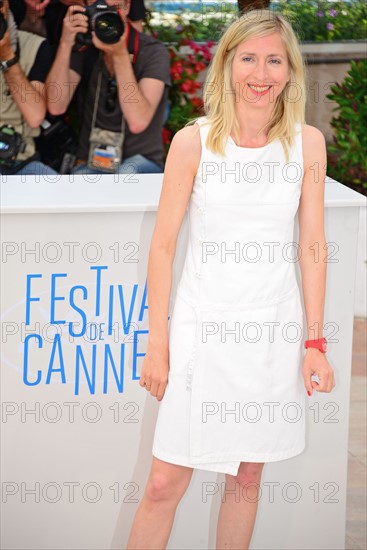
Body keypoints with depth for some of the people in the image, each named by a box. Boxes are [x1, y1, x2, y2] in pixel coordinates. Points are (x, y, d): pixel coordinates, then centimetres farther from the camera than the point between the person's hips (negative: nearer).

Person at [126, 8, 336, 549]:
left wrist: (315, 342, 2)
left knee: (247, 477, 11)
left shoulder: (307, 142, 1)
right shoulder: (194, 142, -5)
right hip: (203, 327, -2)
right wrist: (157, 343, -4)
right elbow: (163, 246, -2)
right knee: (164, 484, -2)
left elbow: (311, 246, 5)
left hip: (275, 331, 2)